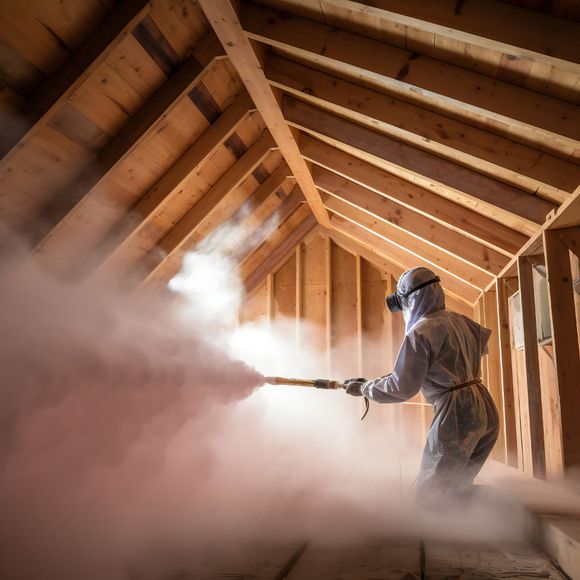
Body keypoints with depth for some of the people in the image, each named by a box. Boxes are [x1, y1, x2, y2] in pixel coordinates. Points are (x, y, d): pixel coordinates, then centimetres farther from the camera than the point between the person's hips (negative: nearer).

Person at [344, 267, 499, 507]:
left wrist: (363, 388, 2)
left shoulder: (419, 333, -12)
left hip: (456, 414, -8)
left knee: (431, 494, 1)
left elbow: (401, 387, -11)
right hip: (486, 411, 8)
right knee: (459, 488, 19)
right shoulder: (459, 320, 11)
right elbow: (483, 342, 32)